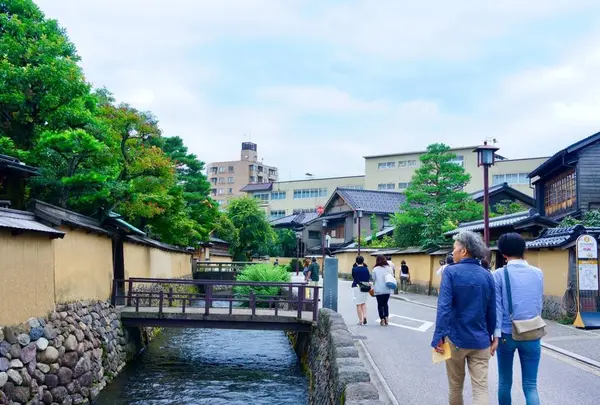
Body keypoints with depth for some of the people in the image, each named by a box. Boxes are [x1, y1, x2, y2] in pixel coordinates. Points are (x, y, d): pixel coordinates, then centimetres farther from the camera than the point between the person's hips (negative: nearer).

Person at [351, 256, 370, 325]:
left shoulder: (354, 269, -7)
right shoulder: (366, 269, -1)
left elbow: (353, 277, 4)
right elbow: (369, 278, 2)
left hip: (357, 287, -3)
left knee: (358, 304, 5)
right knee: (364, 303, 19)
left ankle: (360, 320, 5)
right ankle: (364, 316, -1)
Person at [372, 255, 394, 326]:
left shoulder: (375, 269, -9)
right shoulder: (389, 268, -2)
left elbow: (374, 279, -1)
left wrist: (374, 286, 16)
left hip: (379, 290, -2)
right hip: (387, 289, 3)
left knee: (380, 304, 9)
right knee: (385, 303, 18)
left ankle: (382, 319, 6)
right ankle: (386, 317, 6)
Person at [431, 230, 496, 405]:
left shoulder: (451, 272, -9)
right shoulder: (487, 276, 3)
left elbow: (444, 307, -18)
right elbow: (492, 312, 6)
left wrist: (438, 336, -18)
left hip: (456, 339, -2)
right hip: (480, 341, 2)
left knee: (456, 386, 15)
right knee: (481, 388, 0)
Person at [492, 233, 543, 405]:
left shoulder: (499, 275, -7)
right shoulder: (538, 273, 2)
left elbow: (497, 307, -9)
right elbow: (539, 304, 11)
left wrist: (496, 335, -6)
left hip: (507, 334, -1)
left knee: (505, 382, 15)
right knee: (530, 385, 3)